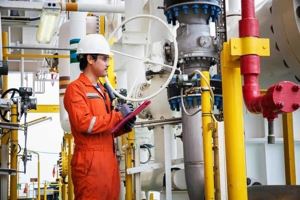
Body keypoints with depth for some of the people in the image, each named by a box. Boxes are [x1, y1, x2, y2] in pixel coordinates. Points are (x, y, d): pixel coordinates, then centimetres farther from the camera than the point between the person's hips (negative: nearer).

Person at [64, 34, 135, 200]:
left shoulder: (101, 90, 21)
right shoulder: (76, 88, -6)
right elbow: (84, 123, -19)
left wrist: (123, 127, 5)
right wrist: (118, 115, -13)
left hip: (108, 159, 8)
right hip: (90, 162, -8)